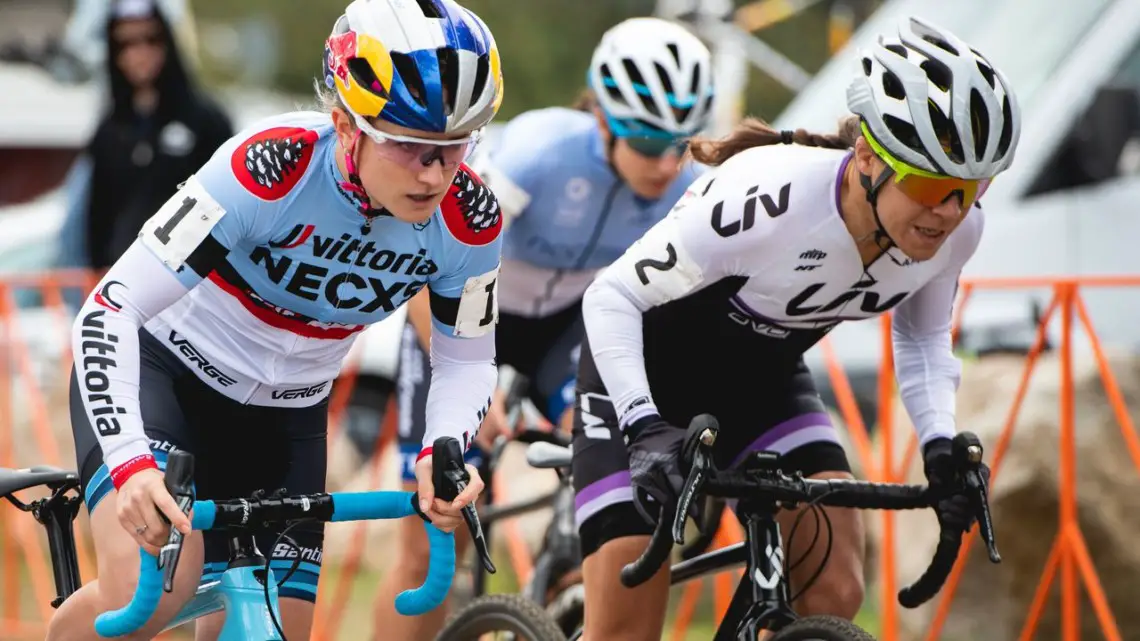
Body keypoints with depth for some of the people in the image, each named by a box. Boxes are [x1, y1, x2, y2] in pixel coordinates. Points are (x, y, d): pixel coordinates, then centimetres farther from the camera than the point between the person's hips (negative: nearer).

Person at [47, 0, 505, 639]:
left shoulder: (470, 222, -19)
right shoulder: (268, 171, -33)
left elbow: (469, 360, -2)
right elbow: (110, 313, -33)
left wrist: (443, 451, -25)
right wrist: (130, 464, -46)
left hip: (284, 412, 5)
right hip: (161, 368, -5)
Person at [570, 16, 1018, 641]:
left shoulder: (955, 227, -20)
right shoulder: (769, 195, -37)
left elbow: (922, 336, 2)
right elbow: (612, 298, -29)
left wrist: (940, 444, -15)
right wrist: (646, 432, -41)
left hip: (762, 379, 5)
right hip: (645, 374, -5)